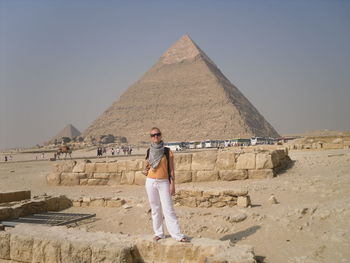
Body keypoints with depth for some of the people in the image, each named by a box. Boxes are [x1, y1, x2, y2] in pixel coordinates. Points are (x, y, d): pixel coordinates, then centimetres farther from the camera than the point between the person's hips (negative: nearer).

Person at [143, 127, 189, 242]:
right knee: (155, 209, 9)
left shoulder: (167, 151, -2)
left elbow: (171, 169, -3)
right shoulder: (149, 151, 7)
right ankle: (158, 233, 19)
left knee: (168, 209, -8)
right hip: (150, 182, 3)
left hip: (163, 182, -3)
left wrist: (172, 185, -9)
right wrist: (145, 171, -2)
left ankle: (178, 235, -6)